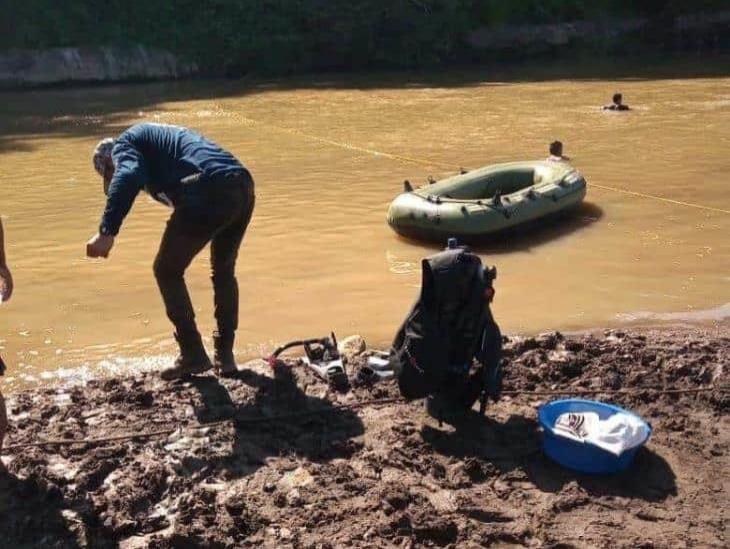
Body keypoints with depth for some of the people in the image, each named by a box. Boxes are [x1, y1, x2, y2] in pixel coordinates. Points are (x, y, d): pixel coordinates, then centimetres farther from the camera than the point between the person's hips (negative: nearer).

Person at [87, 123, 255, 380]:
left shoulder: (123, 144, 14)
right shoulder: (158, 137, 39)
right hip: (244, 187, 8)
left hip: (209, 192, -8)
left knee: (167, 271, 11)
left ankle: (193, 356, 12)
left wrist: (107, 232, -17)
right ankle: (225, 356, 27)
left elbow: (127, 178, -10)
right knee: (224, 271, 26)